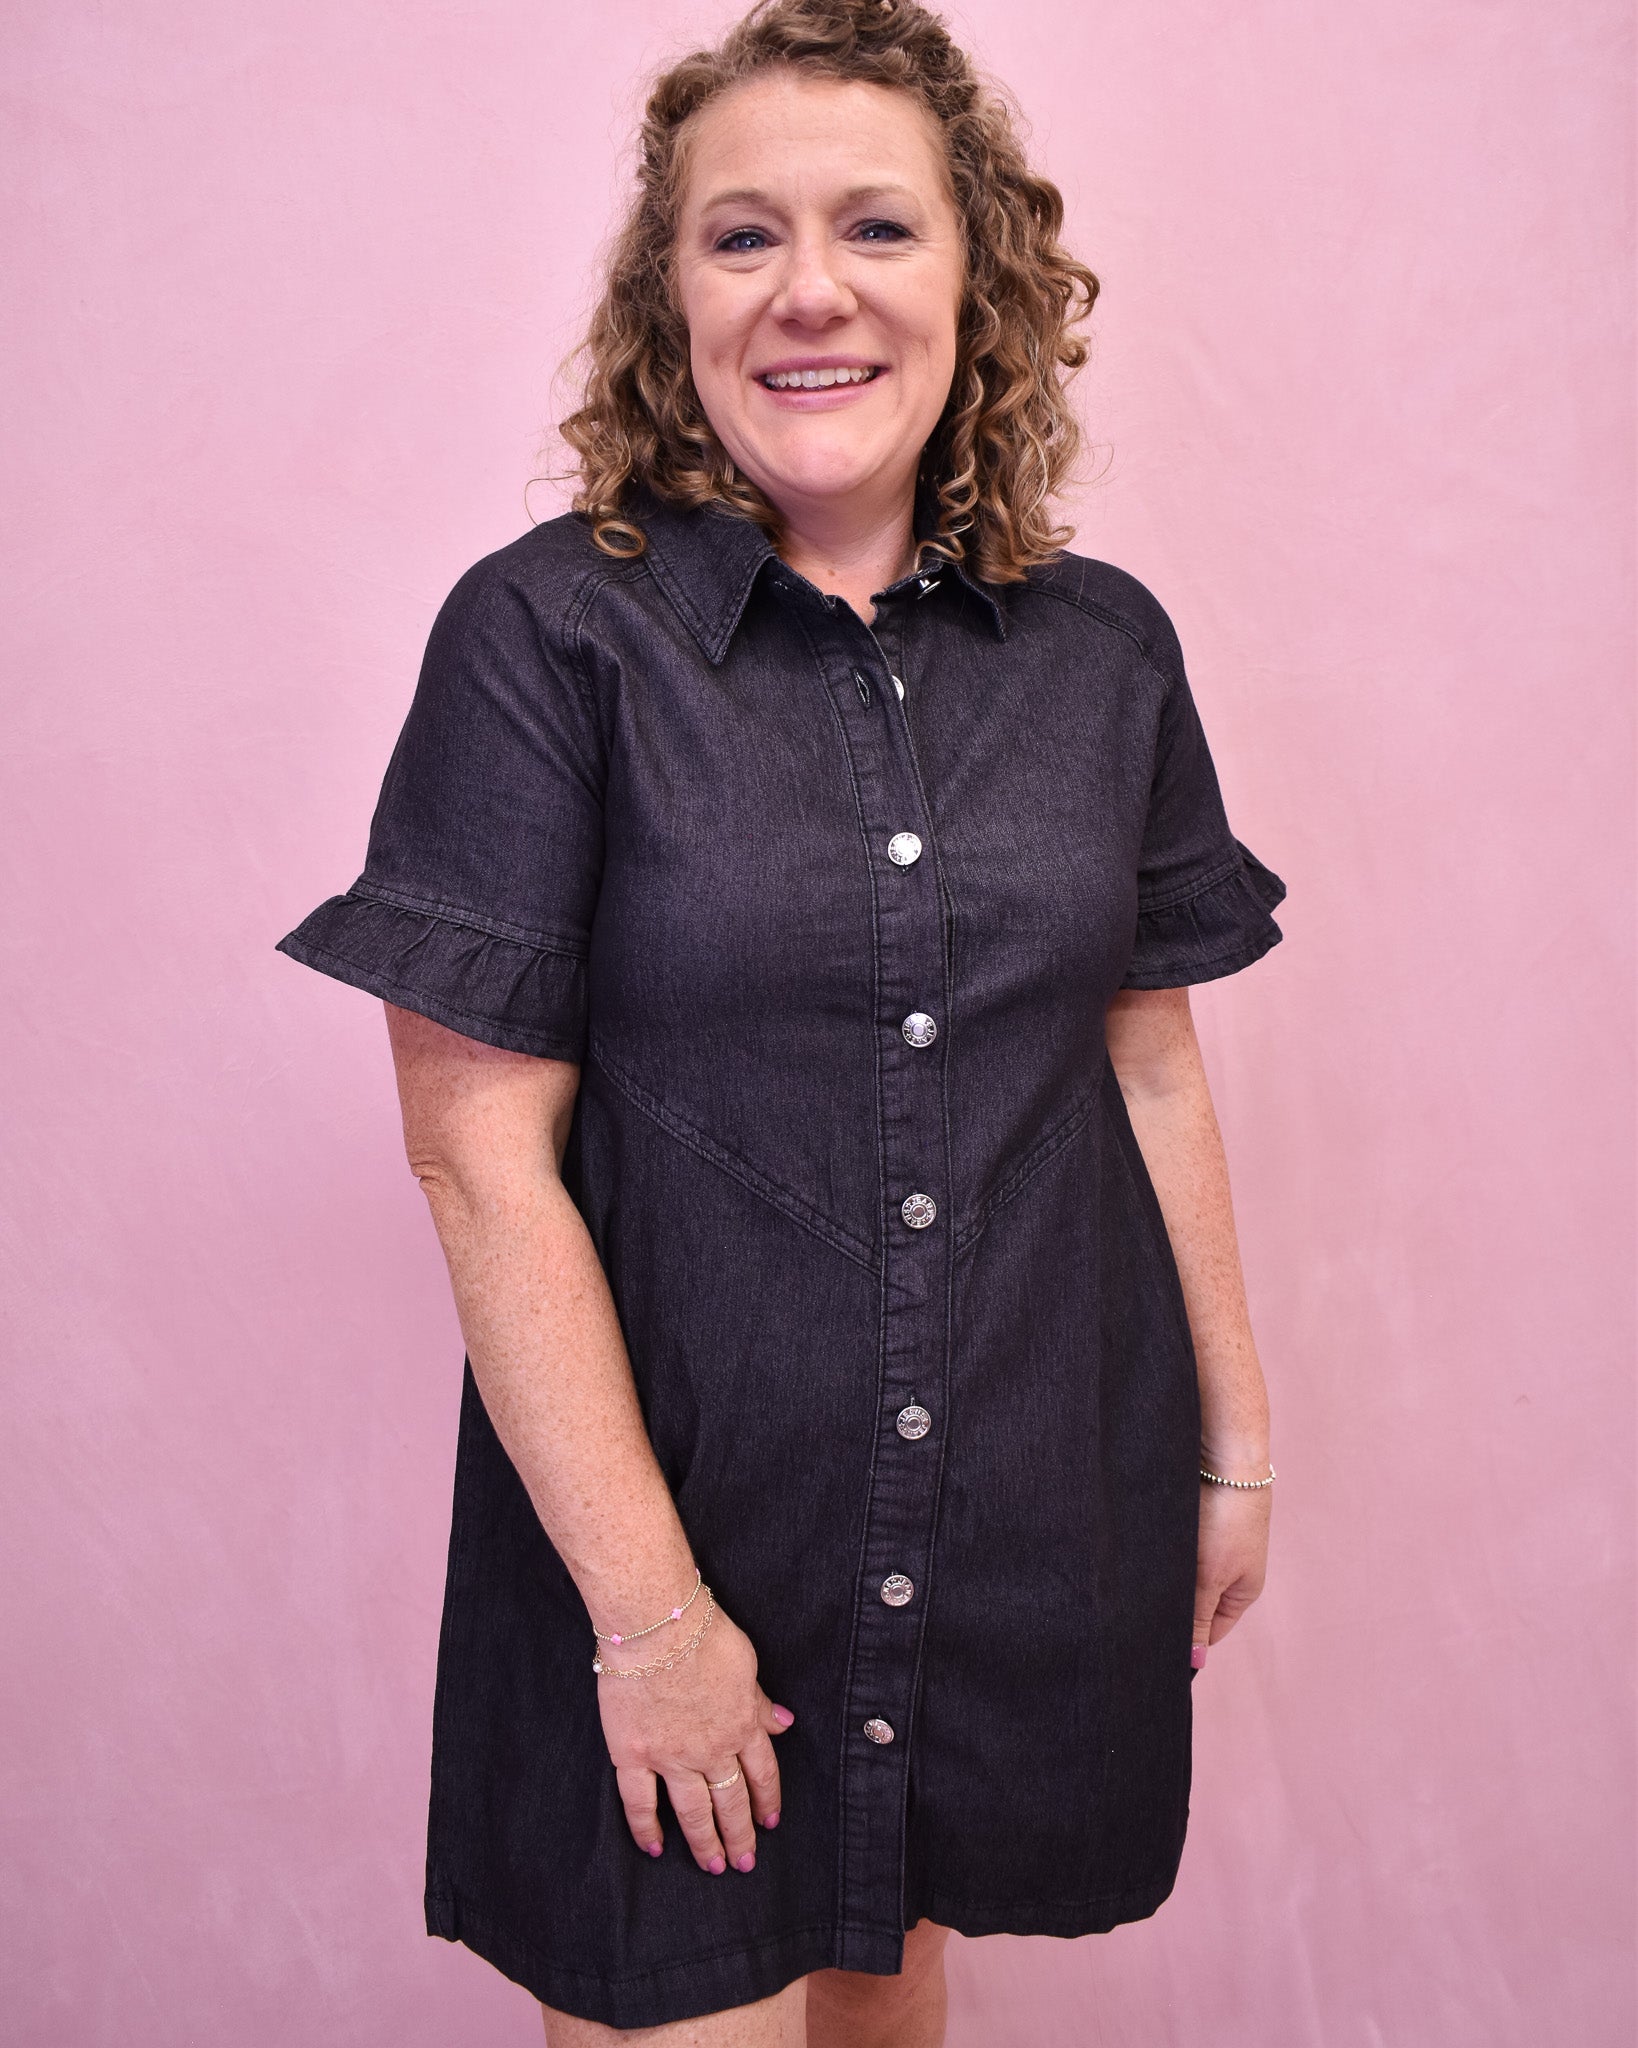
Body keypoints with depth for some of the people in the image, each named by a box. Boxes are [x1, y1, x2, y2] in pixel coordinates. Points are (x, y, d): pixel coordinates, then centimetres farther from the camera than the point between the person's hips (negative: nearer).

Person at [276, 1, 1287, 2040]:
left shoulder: (1103, 648, 1)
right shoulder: (547, 634, -12)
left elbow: (1149, 1062, 8)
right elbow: (482, 1148, -14)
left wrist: (1233, 1437, 11)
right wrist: (645, 1605, -14)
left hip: (1023, 1523, 4)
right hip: (674, 1507, -3)